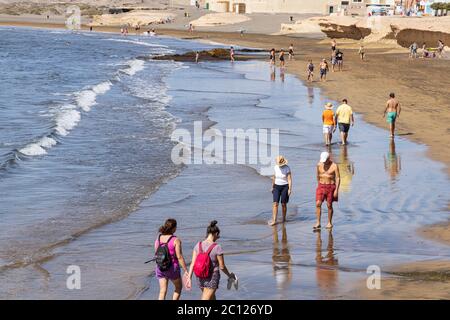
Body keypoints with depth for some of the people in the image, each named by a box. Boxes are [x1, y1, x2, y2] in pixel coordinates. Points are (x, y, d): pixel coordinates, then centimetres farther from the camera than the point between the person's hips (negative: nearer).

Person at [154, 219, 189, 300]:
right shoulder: (176, 240, -16)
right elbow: (179, 257, -18)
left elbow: (156, 253, 8)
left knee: (162, 291, 7)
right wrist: (186, 270, -13)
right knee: (178, 287, 20)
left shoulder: (158, 238, 0)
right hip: (173, 267, -4)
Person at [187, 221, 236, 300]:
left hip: (200, 278, 6)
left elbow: (193, 264, -4)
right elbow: (222, 267, -9)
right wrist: (229, 275, 8)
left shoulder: (198, 245, -2)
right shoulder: (217, 247, -16)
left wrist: (189, 278, -2)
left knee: (212, 299, 25)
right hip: (212, 278, -6)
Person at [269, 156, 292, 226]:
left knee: (283, 204, 2)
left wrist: (290, 189, -18)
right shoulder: (275, 167, 2)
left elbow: (289, 179, -12)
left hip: (285, 187, -3)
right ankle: (274, 220, -12)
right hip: (277, 186, 3)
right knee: (275, 203, -8)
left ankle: (284, 219, 20)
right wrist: (272, 187, 15)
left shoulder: (287, 168, -11)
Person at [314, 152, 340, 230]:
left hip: (331, 186, -3)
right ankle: (318, 223, -8)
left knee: (329, 205, 3)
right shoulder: (319, 165, 1)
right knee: (318, 204, -10)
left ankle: (330, 223, 17)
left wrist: (336, 190, -15)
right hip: (321, 186, 3)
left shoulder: (334, 166, -10)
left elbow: (338, 178, -10)